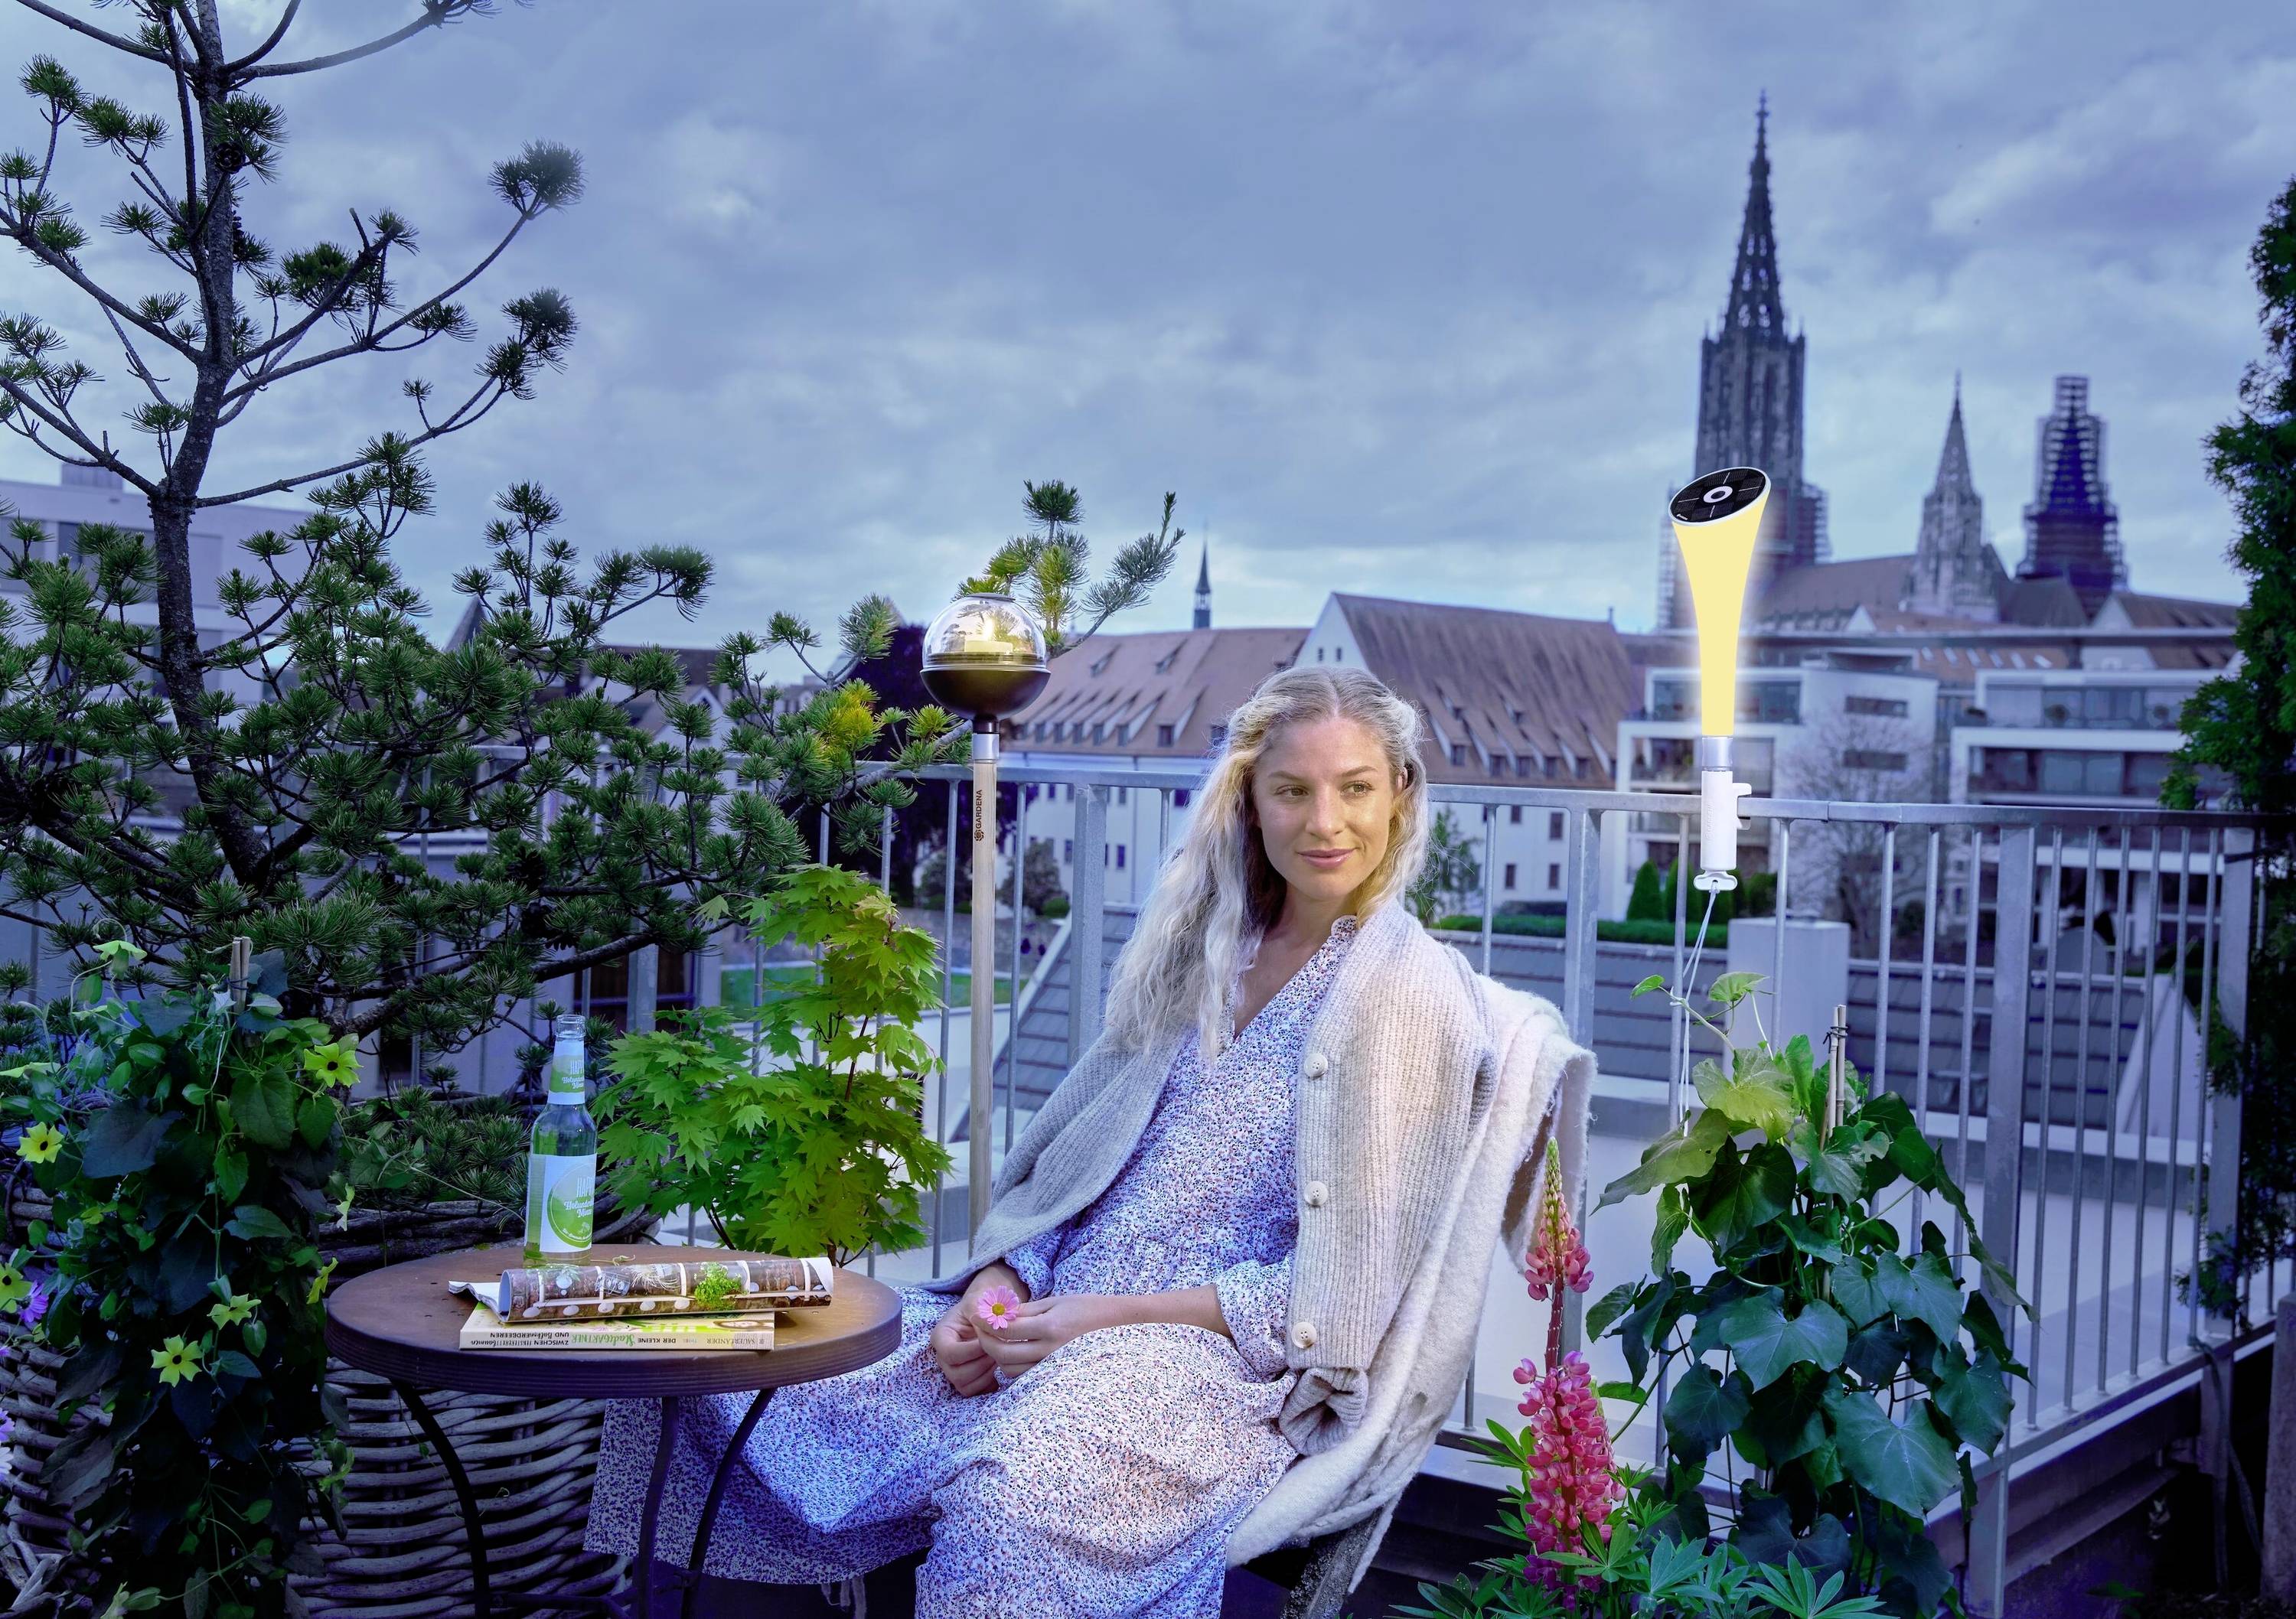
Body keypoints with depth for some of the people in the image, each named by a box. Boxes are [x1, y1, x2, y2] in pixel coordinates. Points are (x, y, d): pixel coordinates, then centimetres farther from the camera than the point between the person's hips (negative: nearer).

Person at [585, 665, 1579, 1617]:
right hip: (1063, 1316, 7)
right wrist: (998, 1286, -3)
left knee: (1011, 1494, -40)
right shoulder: (1201, 952, 14)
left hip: (1227, 1361, -7)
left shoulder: (1410, 996, -6)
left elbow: (1339, 1288, -10)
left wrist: (1113, 1316, -15)